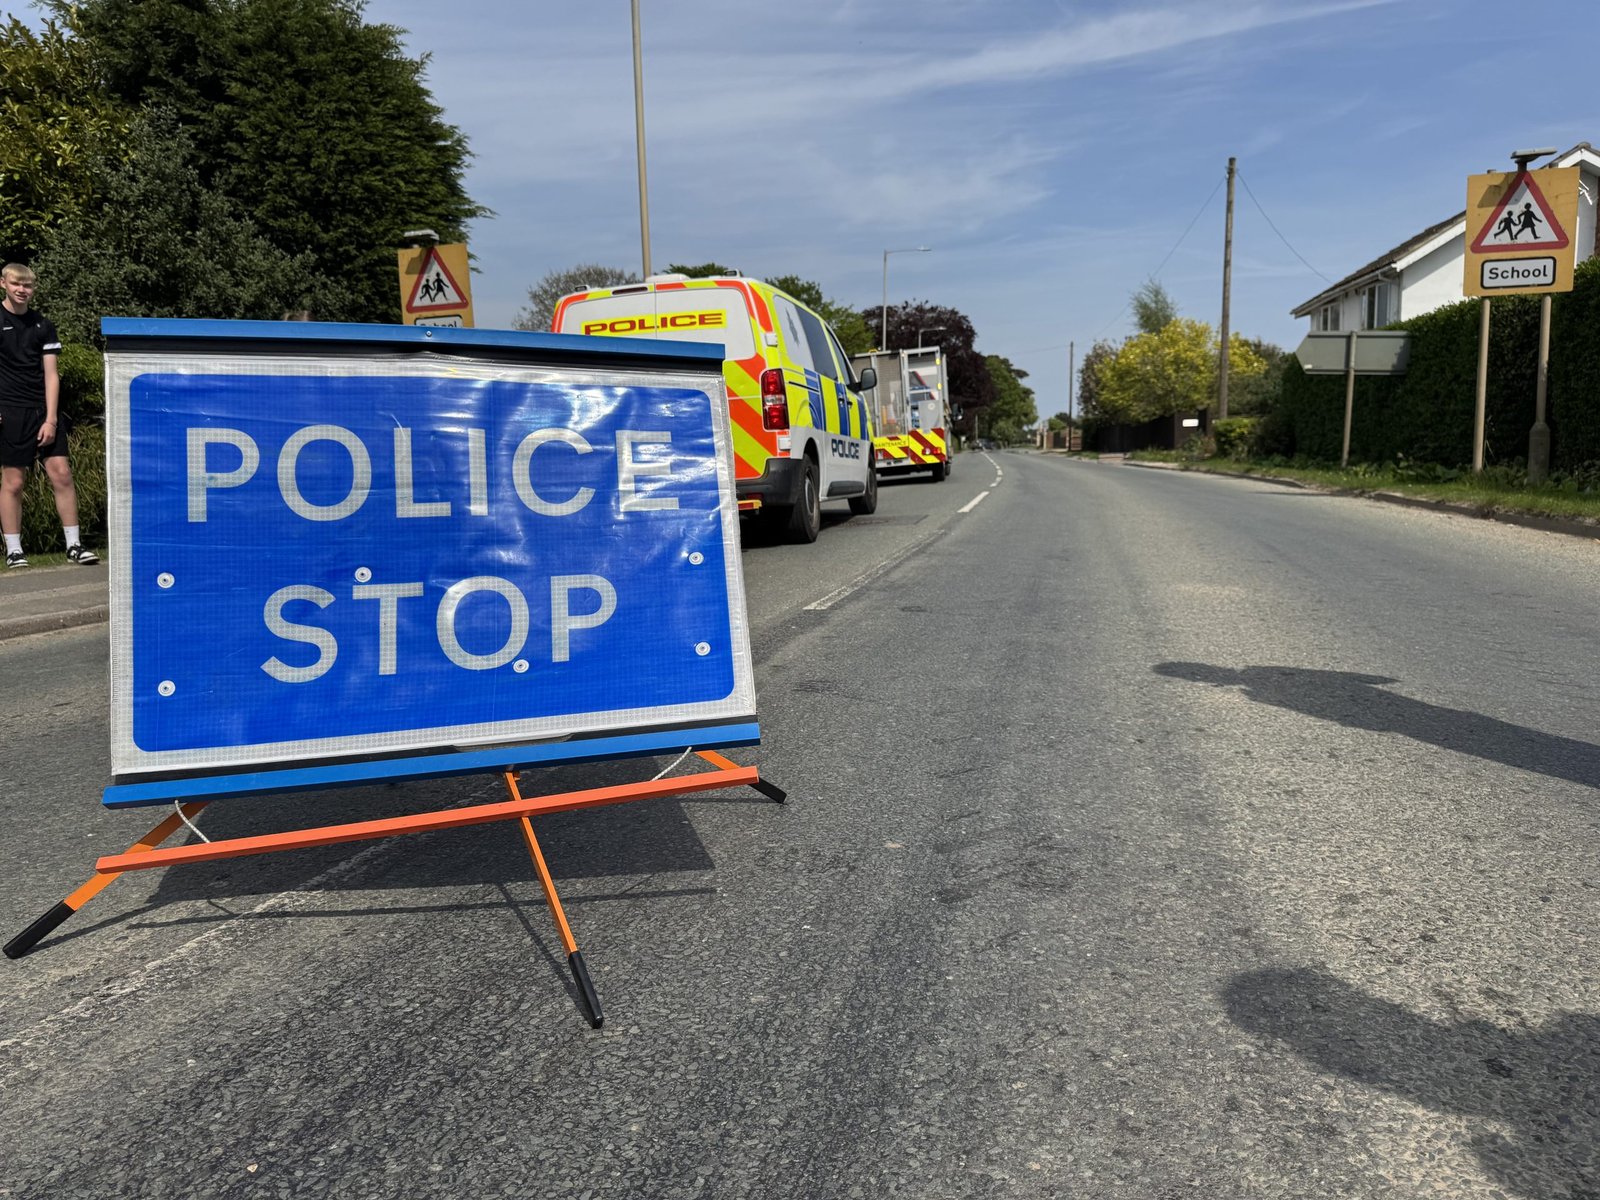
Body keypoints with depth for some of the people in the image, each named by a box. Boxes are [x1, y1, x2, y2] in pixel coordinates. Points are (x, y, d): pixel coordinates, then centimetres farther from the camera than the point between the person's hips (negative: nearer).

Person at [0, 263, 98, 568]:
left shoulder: (43, 324, 10)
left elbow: (50, 375, 6)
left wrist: (51, 419, -3)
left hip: (43, 411, 3)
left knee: (61, 474, -2)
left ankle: (74, 545, 4)